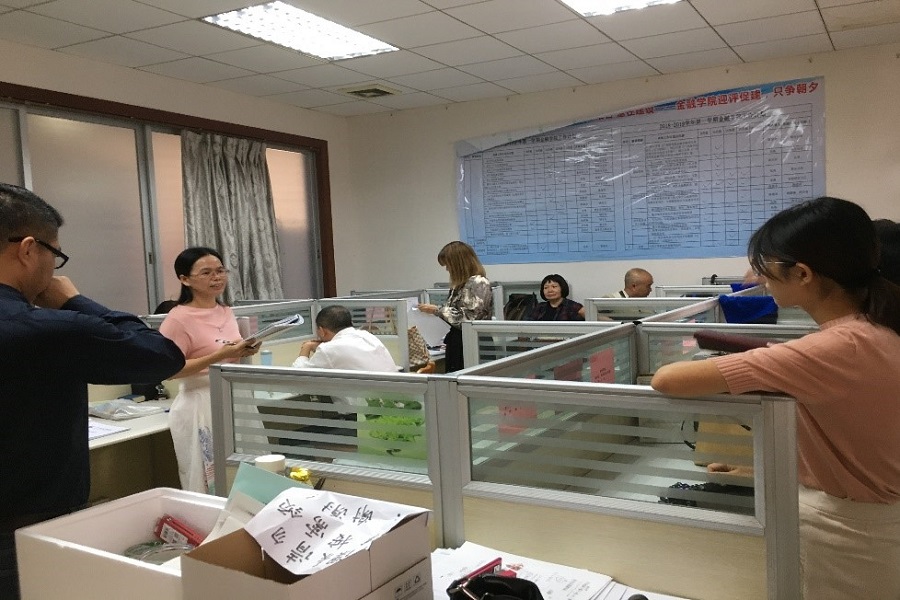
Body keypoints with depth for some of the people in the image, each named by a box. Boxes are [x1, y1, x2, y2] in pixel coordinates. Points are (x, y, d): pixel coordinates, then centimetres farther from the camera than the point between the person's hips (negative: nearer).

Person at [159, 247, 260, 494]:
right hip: (202, 407, -7)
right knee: (210, 486, 1)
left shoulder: (227, 312, 9)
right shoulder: (179, 318, -12)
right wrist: (219, 356, -21)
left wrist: (244, 352, -2)